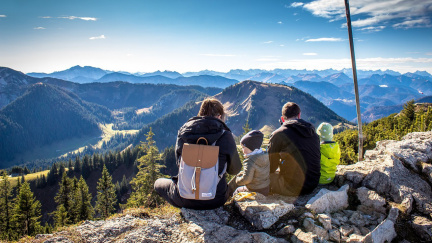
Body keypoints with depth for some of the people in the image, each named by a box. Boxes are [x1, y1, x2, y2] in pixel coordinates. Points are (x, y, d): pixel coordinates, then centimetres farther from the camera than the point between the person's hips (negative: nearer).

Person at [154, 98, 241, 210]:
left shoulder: (183, 131, -4)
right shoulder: (225, 136, -11)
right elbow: (235, 170, 2)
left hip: (185, 200, 0)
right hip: (216, 200, 1)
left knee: (159, 182, 30)